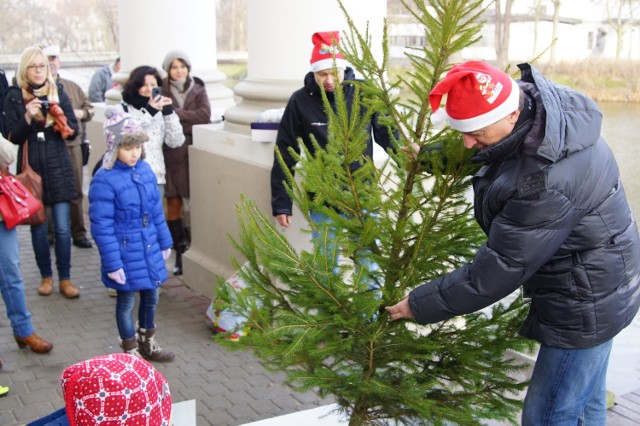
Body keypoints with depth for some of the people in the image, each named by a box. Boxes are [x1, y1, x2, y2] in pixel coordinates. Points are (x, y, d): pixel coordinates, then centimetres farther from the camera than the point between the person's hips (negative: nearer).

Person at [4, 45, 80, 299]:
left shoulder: (58, 93, 4)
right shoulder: (14, 97, 1)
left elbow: (73, 130, 3)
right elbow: (12, 138, -3)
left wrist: (60, 118, -17)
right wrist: (27, 117, -20)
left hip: (58, 168, 0)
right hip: (31, 168, 0)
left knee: (62, 227, -1)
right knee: (38, 227, 6)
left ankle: (65, 278, 9)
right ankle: (46, 276, 20)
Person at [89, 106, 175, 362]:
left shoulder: (145, 169, 1)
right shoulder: (104, 180, -19)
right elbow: (102, 226, -17)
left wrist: (164, 242, 14)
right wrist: (112, 264, -17)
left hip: (150, 251, 6)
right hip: (125, 254, -6)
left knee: (151, 296, 19)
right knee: (126, 301, 11)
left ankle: (148, 344, 41)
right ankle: (131, 351, 30)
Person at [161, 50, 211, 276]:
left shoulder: (198, 90, 7)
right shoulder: (161, 92, 4)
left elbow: (205, 115, -8)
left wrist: (175, 114, -11)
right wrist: (189, 120, -15)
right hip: (171, 154, 0)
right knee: (174, 204, 2)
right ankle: (180, 252, 13)